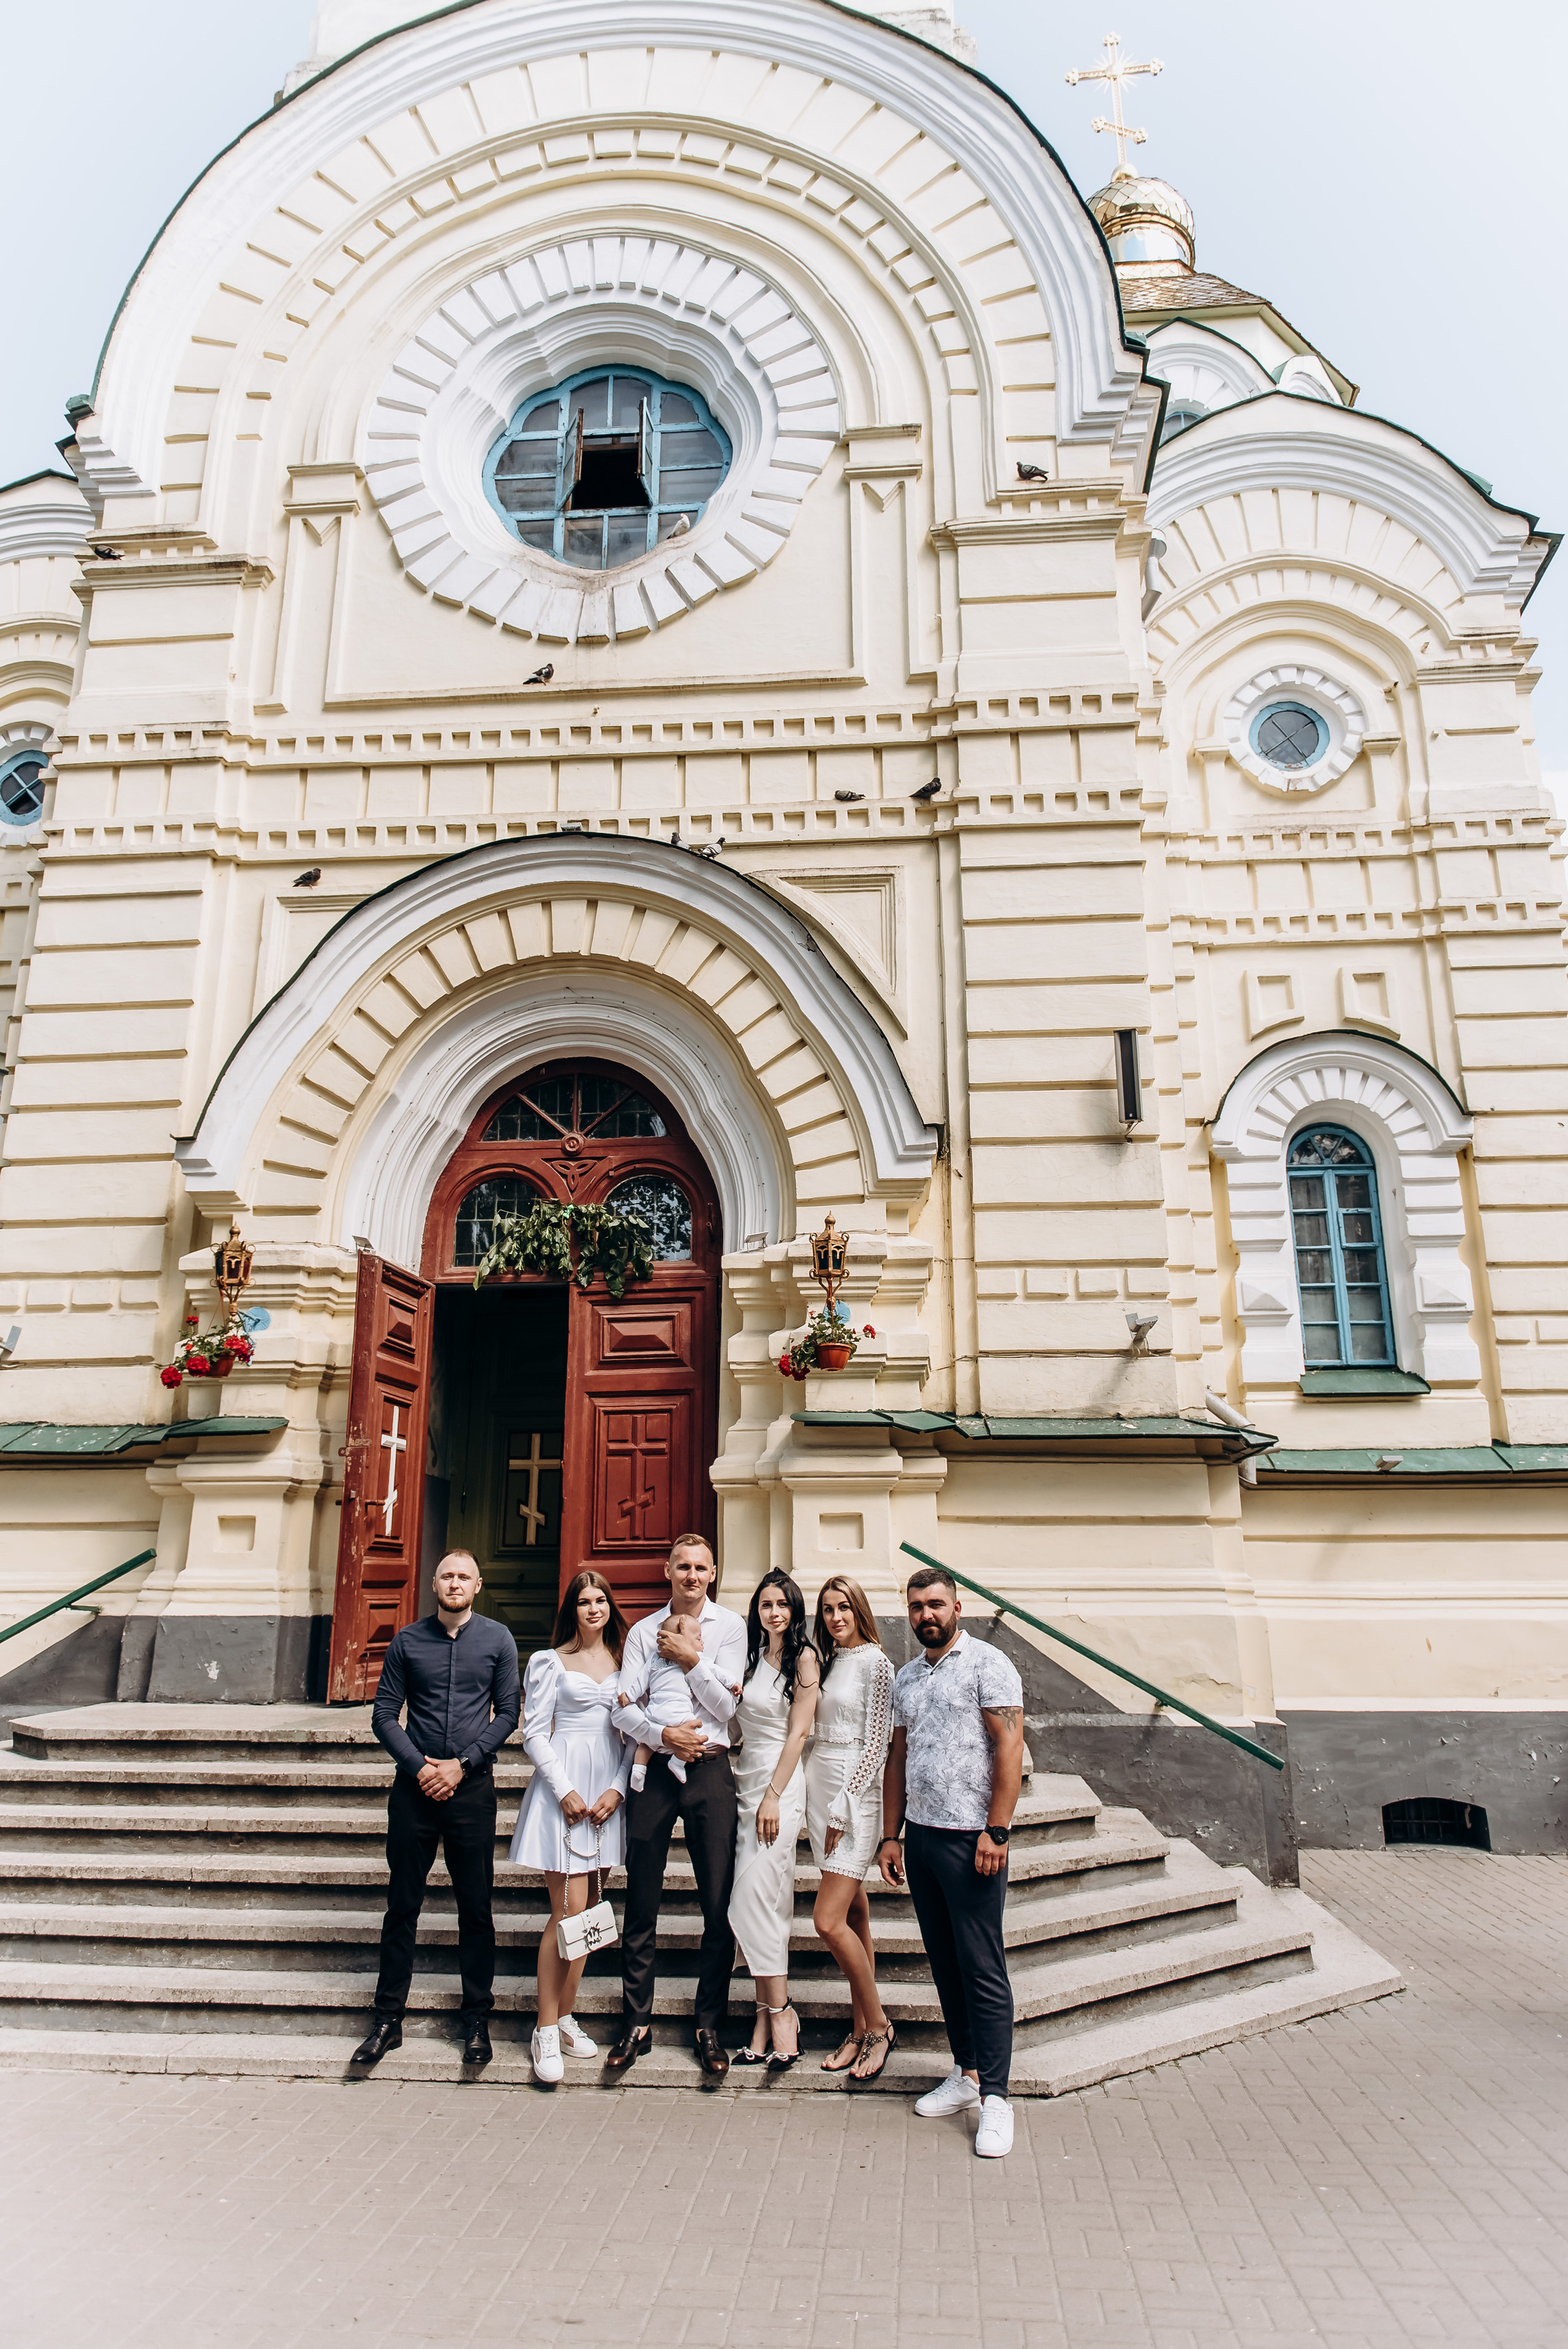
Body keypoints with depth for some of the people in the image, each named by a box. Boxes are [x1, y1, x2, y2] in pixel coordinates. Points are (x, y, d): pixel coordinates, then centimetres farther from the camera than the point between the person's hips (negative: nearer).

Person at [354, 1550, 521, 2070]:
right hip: (415, 1786, 1)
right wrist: (418, 1766, -8)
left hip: (473, 1786, -1)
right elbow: (384, 1713, 4)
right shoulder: (408, 1640, 5)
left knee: (476, 1907, 5)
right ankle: (389, 2019, 19)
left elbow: (508, 1712, 1)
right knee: (402, 1905, 7)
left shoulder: (497, 1639, 2)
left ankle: (477, 2021, 16)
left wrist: (462, 1764, -9)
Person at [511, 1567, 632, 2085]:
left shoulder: (624, 1660, 9)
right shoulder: (551, 1662, 0)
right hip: (563, 1782, -4)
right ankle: (546, 2029, 5)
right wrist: (566, 1791, -11)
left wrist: (617, 1789, -3)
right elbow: (534, 1734, -3)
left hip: (609, 1787, 4)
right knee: (569, 1910, -6)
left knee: (584, 1910, 8)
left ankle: (565, 2017, 20)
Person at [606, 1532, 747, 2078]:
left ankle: (708, 2025, 17)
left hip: (709, 1769, -1)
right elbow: (624, 1706, 0)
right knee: (641, 1904, 7)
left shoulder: (730, 1627, 4)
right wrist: (663, 1735, -15)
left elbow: (726, 1706, -3)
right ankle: (637, 2024, 20)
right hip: (654, 1768, 1)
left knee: (719, 1904, 3)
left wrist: (691, 1659, -8)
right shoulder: (643, 1632, 8)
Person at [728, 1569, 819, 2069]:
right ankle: (769, 2017, 10)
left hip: (780, 1783, -6)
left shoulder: (803, 1658, -6)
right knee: (767, 1904, 6)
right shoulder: (753, 1658, 13)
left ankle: (779, 2013, -1)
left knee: (753, 1899, -11)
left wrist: (773, 1797, -14)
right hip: (745, 1776, 6)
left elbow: (798, 1732, -10)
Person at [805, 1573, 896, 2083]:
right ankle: (862, 2031, 19)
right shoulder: (828, 1661, 13)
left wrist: (843, 1806, -14)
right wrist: (828, 1806, 9)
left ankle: (879, 2026, 6)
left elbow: (876, 1744, -12)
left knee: (829, 1920, -10)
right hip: (819, 1787, 7)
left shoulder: (874, 1661, -10)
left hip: (853, 1791, -7)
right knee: (855, 1915, 12)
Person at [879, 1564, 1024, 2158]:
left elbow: (1009, 1747, -13)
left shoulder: (987, 1664, -7)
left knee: (982, 1967, -2)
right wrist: (890, 1835, 13)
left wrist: (997, 1830, -18)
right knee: (945, 1963, 13)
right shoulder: (906, 1678, 14)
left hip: (971, 1837, -7)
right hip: (921, 1835, 7)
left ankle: (995, 2097, 6)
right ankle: (966, 2072, 25)